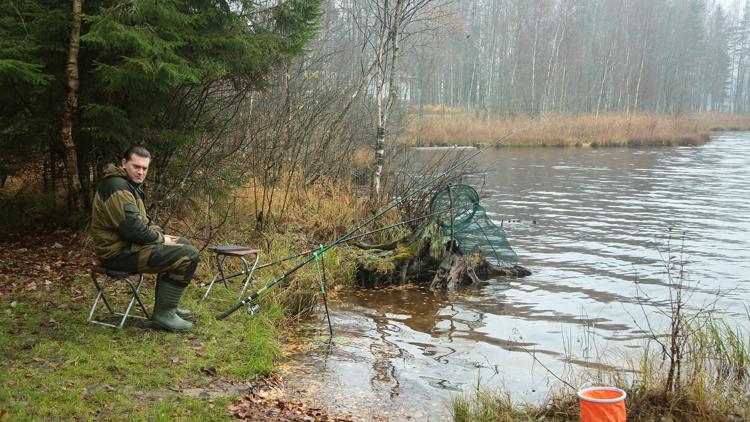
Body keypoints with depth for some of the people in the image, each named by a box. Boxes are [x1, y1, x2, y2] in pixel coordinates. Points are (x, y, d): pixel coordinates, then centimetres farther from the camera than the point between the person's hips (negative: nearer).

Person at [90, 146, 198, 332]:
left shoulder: (128, 184, 17)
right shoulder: (117, 187, -19)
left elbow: (142, 220, 24)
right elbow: (132, 227, -26)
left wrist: (160, 234, 7)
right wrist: (160, 239, -12)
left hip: (129, 244, 11)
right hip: (119, 252, -11)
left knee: (184, 244, 23)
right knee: (188, 256, -19)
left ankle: (167, 305, 24)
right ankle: (164, 314, -12)